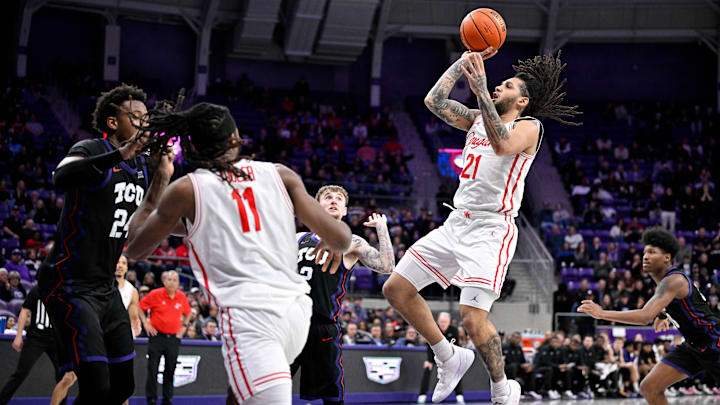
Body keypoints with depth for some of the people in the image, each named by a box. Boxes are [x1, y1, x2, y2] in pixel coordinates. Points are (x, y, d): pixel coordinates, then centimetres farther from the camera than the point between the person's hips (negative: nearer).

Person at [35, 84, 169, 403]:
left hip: (106, 289, 9)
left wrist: (162, 179, 6)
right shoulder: (91, 149, -13)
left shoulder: (140, 167, 11)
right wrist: (120, 155, -44)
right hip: (71, 286, -9)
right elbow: (61, 178, -36)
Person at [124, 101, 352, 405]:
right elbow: (340, 238, 7)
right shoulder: (281, 175, 12)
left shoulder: (187, 189, 7)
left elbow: (136, 249, 20)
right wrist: (334, 244, 32)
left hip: (248, 313, -5)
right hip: (297, 310, 5)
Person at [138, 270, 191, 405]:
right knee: (153, 369, -4)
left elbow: (187, 313, 23)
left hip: (174, 337, 3)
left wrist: (184, 326, 11)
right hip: (157, 336, -3)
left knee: (170, 371, 6)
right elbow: (140, 307, 4)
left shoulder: (182, 297, 5)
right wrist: (146, 323, -2)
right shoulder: (155, 294, -5)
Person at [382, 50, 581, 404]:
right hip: (457, 224, 8)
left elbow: (502, 145, -26)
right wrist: (466, 59, 12)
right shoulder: (477, 119, 18)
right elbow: (434, 100, 12)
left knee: (473, 318, -19)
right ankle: (449, 358, 18)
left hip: (490, 230, -8)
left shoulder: (528, 127, -3)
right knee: (395, 288, 5)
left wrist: (481, 90, -28)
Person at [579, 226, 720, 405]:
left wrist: (602, 314, -36)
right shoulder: (664, 280, 6)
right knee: (649, 387, -3)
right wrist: (664, 314, 16)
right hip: (692, 345, 9)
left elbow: (646, 316, -37)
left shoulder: (673, 281, -24)